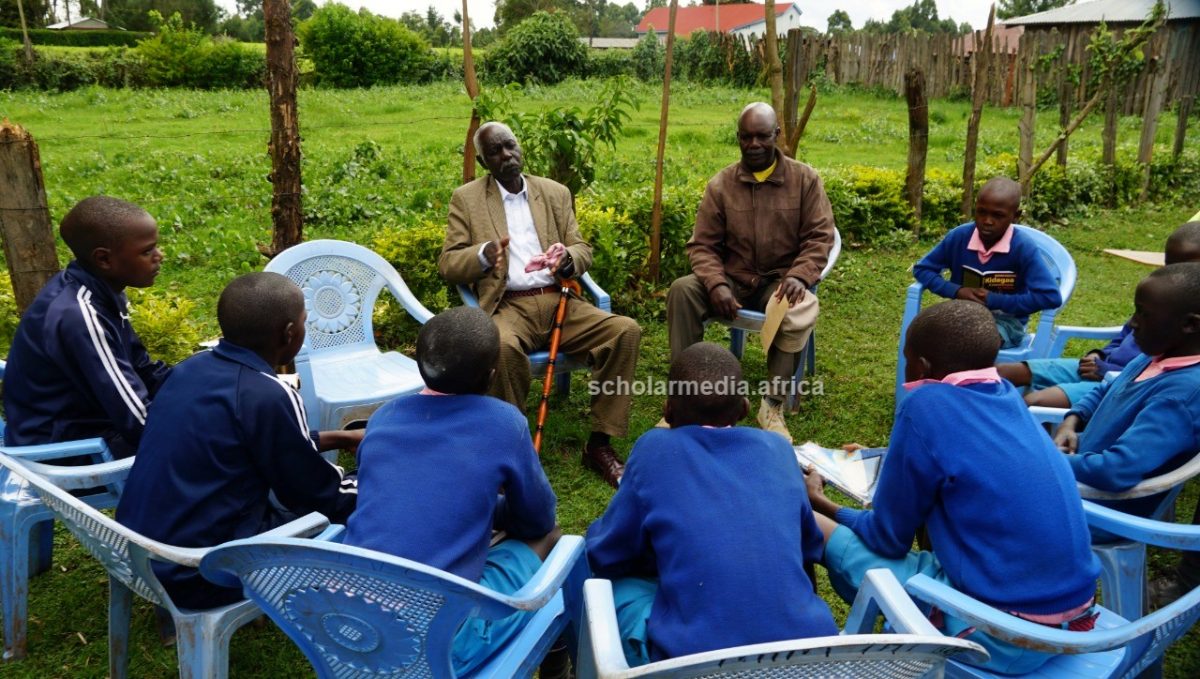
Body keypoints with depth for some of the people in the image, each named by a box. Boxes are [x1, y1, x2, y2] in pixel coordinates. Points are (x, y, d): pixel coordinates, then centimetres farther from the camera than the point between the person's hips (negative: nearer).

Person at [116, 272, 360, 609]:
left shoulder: (193, 367, 2)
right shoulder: (269, 397, -22)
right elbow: (318, 494, -9)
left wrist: (337, 438, 23)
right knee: (346, 505, 2)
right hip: (194, 575, -8)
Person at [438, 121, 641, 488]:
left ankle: (600, 443, -12)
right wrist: (483, 255, -17)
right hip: (508, 307, -3)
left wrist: (568, 259, -12)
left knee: (626, 330, -21)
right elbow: (447, 263, 5)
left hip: (559, 303, 3)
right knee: (503, 346, -38)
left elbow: (583, 249, 13)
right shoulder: (467, 198, 10)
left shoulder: (555, 193, 17)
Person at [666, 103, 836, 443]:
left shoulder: (805, 179, 1)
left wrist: (798, 277, -23)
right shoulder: (721, 184, 1)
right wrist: (716, 285, -21)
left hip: (780, 281, -1)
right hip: (733, 280, 1)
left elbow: (820, 238, -3)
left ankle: (773, 406, -23)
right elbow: (702, 245, -1)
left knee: (801, 310, -36)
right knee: (682, 290, -26)